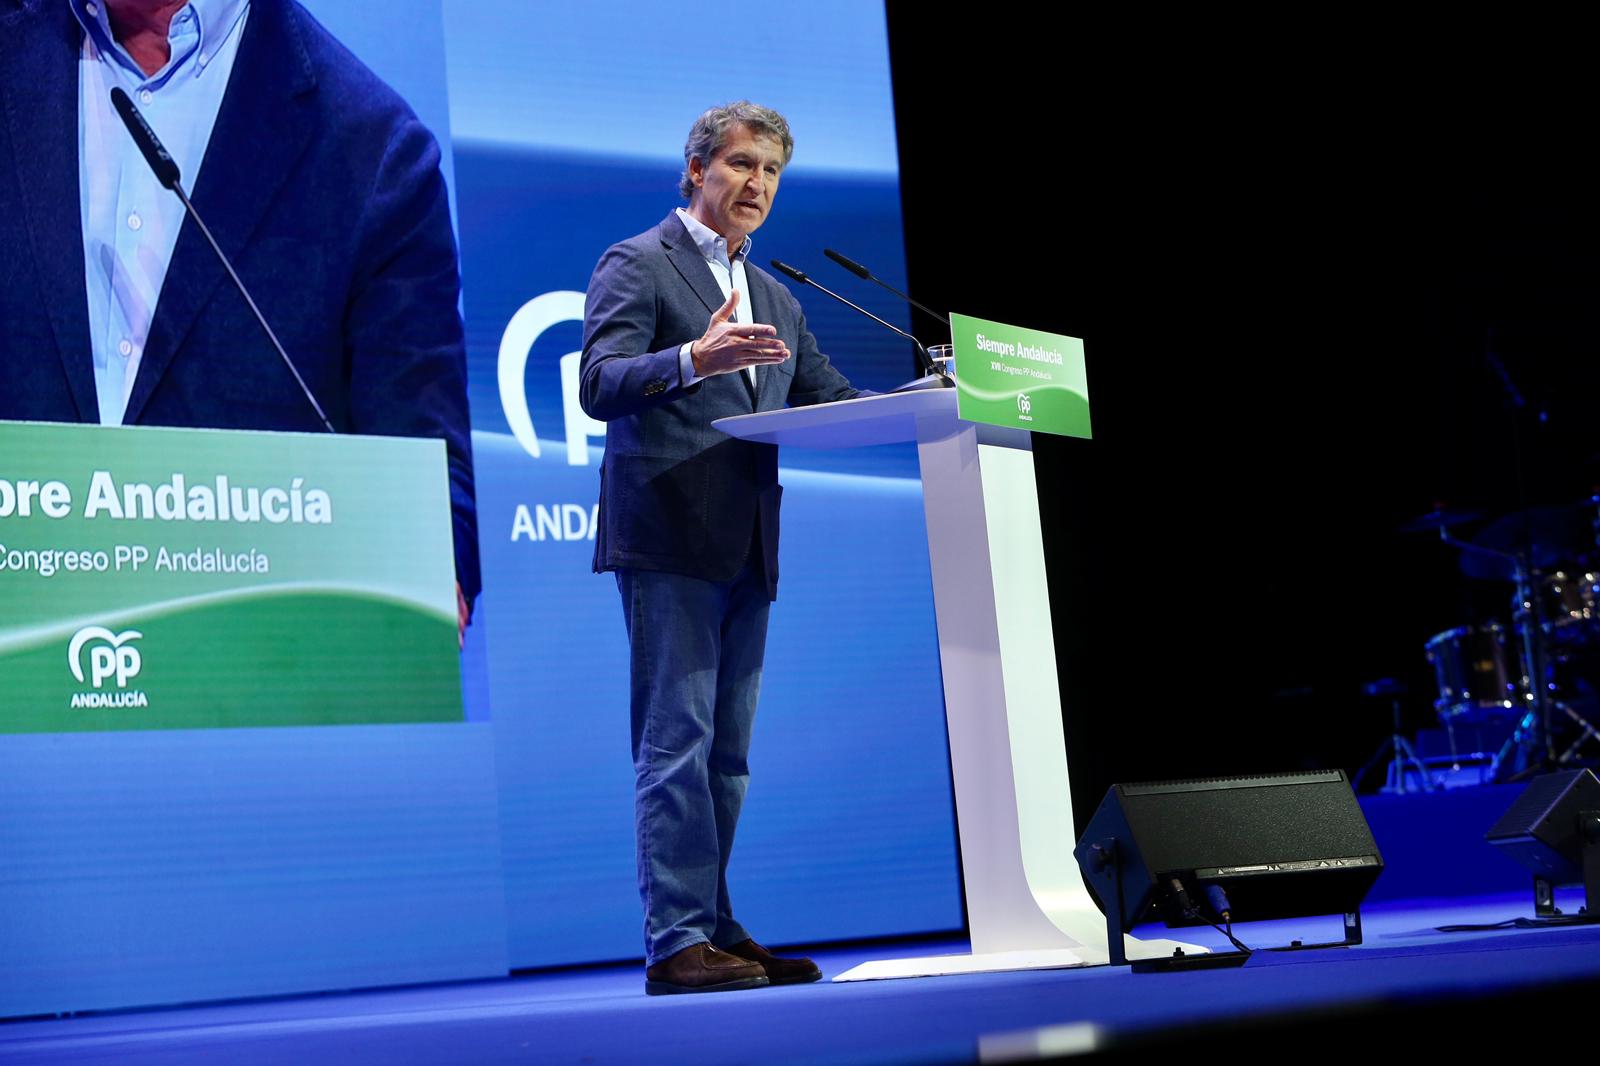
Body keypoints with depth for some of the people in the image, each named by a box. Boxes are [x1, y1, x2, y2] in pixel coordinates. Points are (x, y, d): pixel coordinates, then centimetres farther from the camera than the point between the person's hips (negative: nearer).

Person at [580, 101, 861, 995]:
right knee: (677, 742, -9)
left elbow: (831, 399, 18)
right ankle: (678, 942, -8)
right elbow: (600, 385, -12)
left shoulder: (776, 301, 24)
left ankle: (715, 929, 14)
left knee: (727, 751, 9)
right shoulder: (638, 264, 1)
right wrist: (695, 359, -29)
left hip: (747, 550, 8)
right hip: (669, 539, -8)